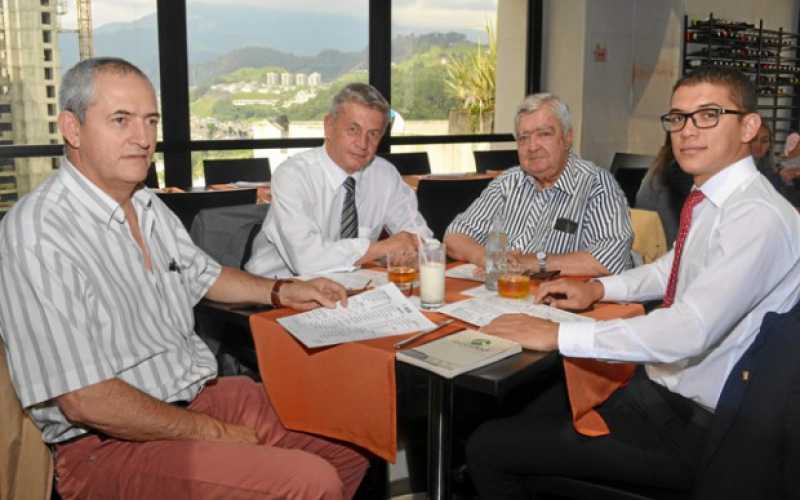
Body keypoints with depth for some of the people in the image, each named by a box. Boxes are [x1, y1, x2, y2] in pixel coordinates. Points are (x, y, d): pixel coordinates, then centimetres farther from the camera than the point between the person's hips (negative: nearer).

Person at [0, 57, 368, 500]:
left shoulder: (148, 205, 8)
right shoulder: (39, 236, -21)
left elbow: (201, 276, 25)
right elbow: (86, 401, -23)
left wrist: (282, 292, 10)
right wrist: (213, 432, -15)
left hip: (199, 392, 9)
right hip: (109, 440, -8)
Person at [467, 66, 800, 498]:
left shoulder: (759, 218, -23)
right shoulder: (710, 200, 5)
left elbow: (687, 332, -32)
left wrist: (558, 334, -26)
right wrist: (598, 289, 8)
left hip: (690, 428, -9)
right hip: (657, 383, 9)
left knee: (487, 448, -9)